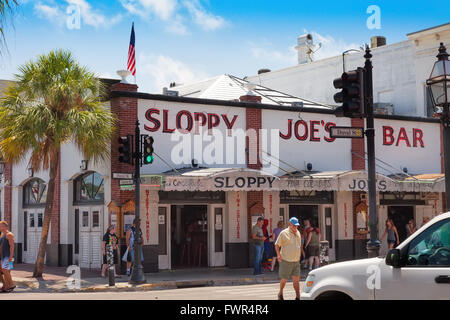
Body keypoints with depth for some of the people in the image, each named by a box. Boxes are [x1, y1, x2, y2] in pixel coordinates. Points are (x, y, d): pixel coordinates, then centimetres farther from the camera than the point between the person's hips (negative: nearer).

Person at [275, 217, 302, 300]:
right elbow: (277, 245, -4)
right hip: (286, 261, -5)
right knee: (284, 279, 4)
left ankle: (298, 297, 2)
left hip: (296, 261, 5)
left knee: (296, 279, 1)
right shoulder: (284, 233, -8)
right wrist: (278, 255, -15)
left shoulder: (298, 233, 10)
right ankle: (280, 294, 26)